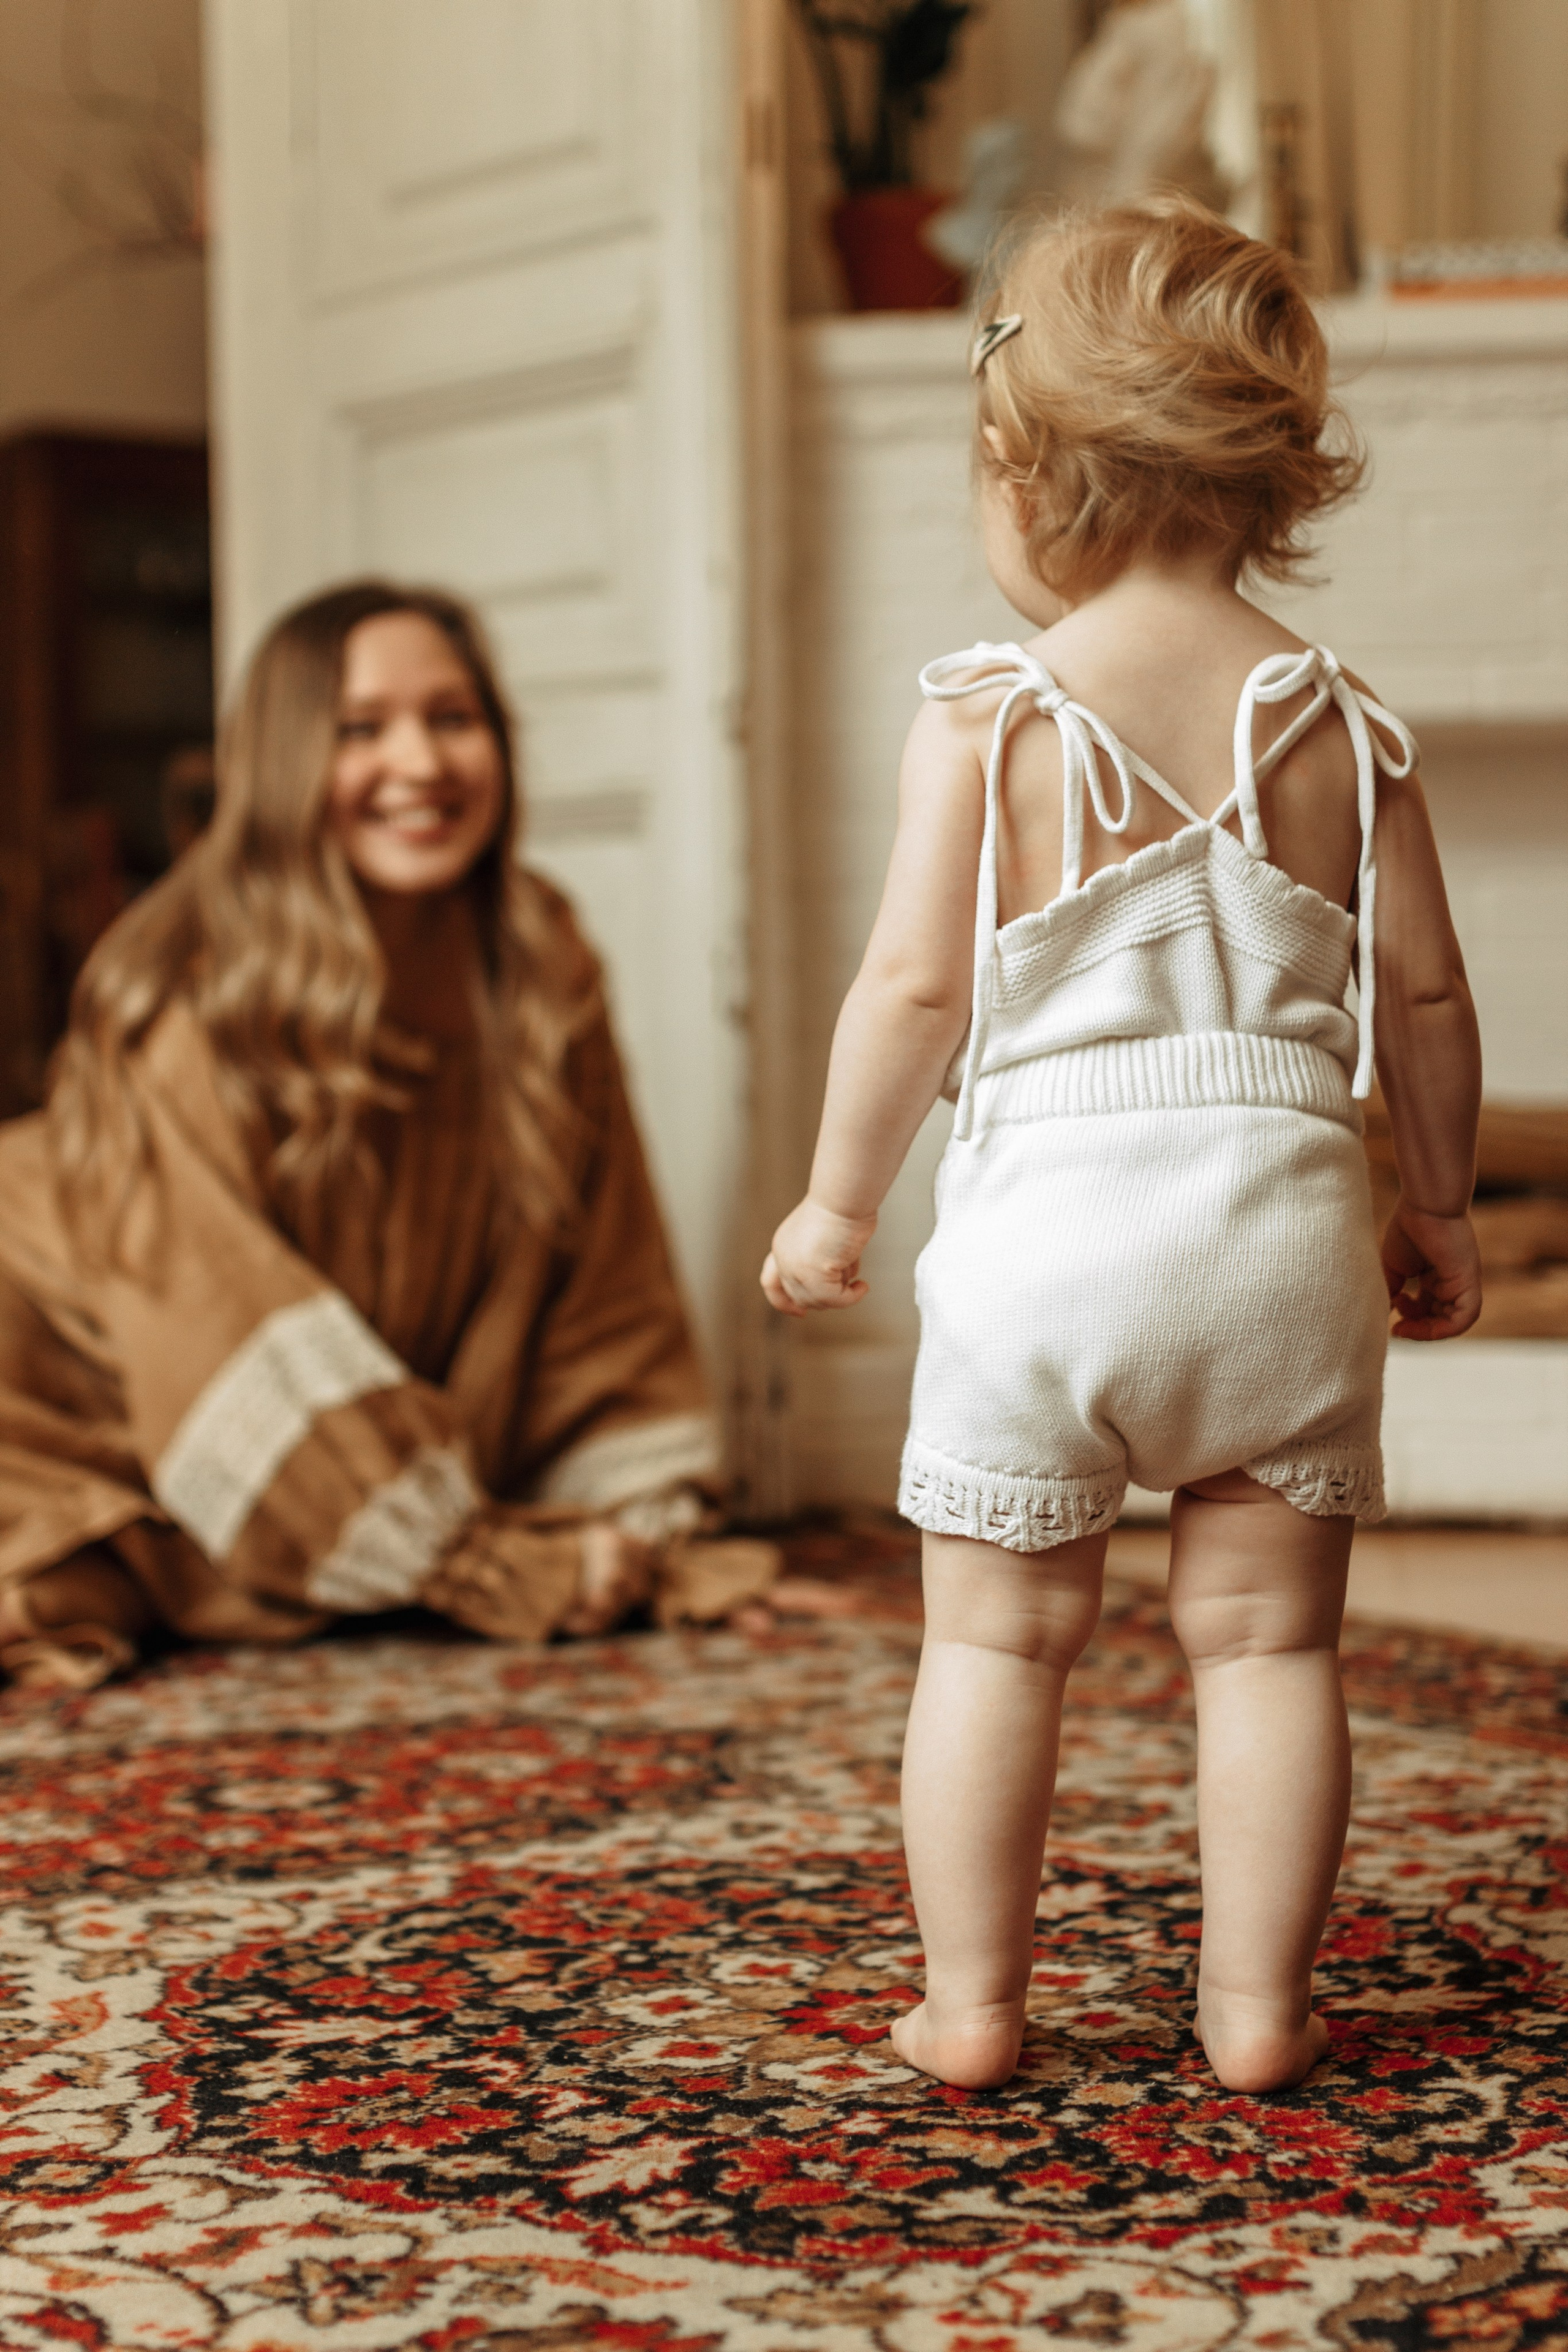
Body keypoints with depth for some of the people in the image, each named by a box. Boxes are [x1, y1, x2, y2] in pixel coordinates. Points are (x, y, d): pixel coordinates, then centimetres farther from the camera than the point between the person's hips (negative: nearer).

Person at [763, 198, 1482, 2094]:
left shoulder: (986, 715, -6)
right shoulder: (1338, 727, 4)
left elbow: (915, 985, -8)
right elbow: (1425, 999, 6)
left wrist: (834, 1199, 4)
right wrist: (1437, 1206, 19)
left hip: (1044, 1224, -2)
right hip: (1284, 1222, 2)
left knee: (997, 1636, 10)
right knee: (1264, 1635, 11)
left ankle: (972, 2001, 18)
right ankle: (1259, 2002, 17)